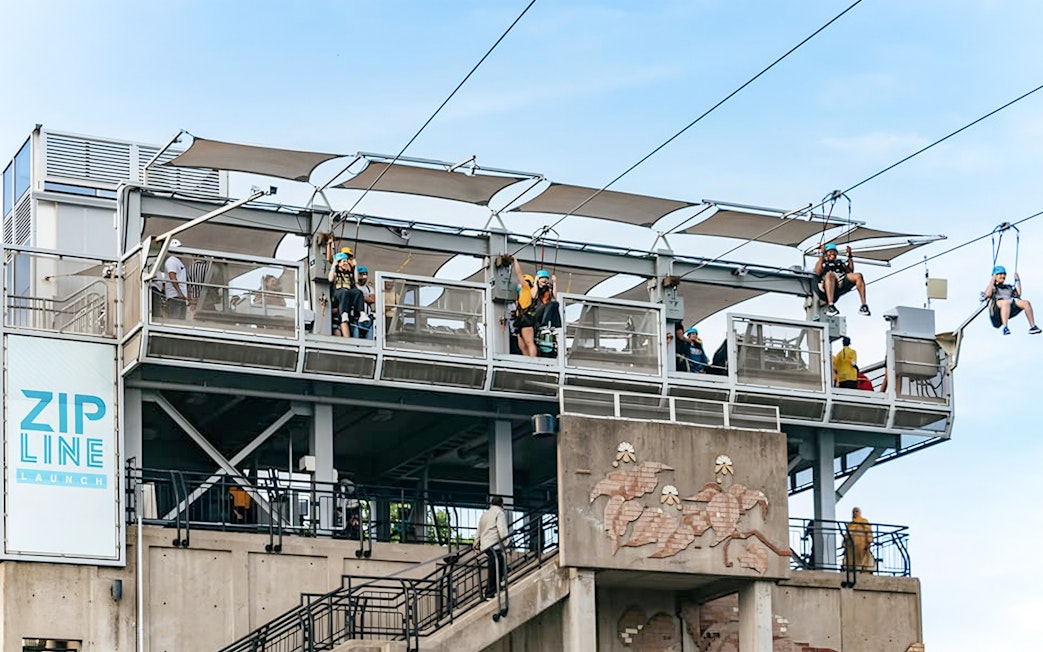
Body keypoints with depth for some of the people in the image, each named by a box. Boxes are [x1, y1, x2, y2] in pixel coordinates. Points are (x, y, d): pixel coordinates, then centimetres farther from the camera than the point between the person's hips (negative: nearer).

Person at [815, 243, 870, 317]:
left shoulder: (839, 262, 38)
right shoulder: (821, 262, 28)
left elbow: (850, 271, 24)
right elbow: (818, 272, 4)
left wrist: (849, 256, 22)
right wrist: (821, 255, 5)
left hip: (843, 284, 4)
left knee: (858, 276, -21)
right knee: (830, 274, -38)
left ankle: (864, 305, -26)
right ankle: (830, 306, -54)